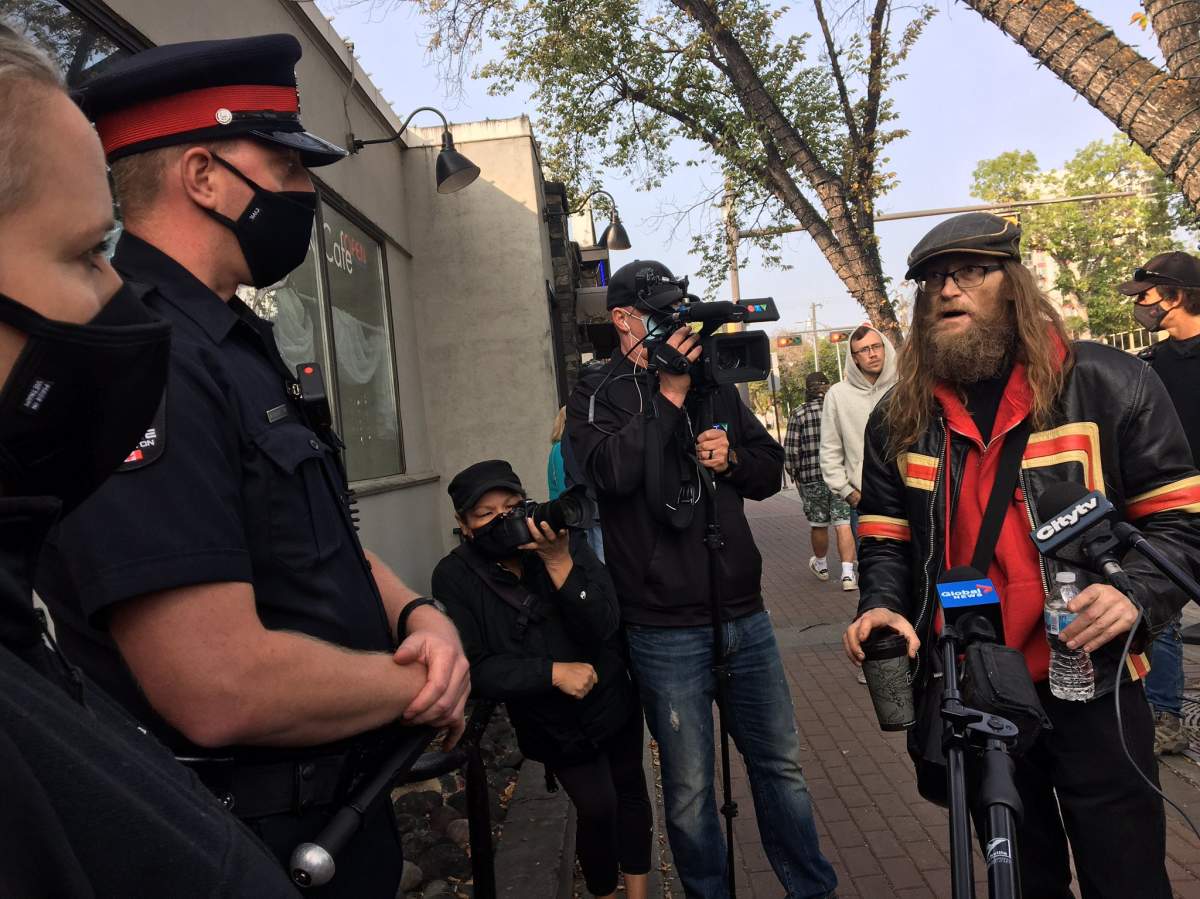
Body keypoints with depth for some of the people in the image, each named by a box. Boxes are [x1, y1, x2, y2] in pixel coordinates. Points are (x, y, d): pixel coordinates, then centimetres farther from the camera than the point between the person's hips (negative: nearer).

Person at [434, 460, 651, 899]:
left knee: (630, 789, 14)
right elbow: (473, 668, -20)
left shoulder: (565, 539, -17)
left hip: (614, 701, 2)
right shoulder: (454, 577, -17)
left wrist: (559, 562, -36)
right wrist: (553, 672, -27)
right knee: (597, 808, -9)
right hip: (553, 724, -2)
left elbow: (603, 628, -23)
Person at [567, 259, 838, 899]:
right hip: (665, 631, -4)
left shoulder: (715, 385, 11)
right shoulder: (596, 396, -2)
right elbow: (611, 471, -21)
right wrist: (667, 395, -17)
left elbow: (770, 469, 16)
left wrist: (731, 458, -5)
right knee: (689, 789, 7)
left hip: (745, 617, 5)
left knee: (781, 764, 16)